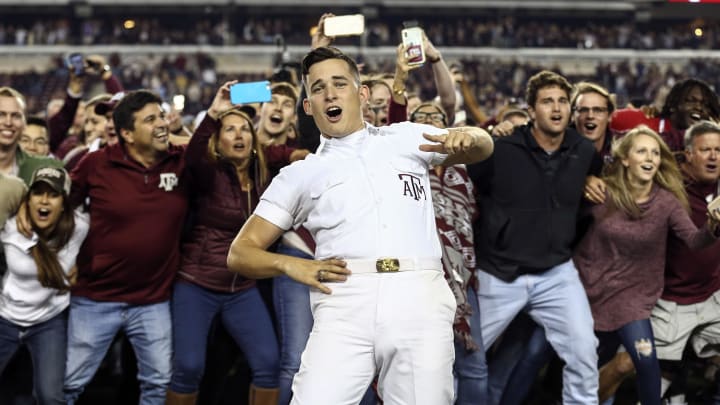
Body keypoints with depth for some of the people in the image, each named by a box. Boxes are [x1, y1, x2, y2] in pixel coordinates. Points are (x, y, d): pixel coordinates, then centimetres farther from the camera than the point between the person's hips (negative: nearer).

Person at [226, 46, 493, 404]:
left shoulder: (405, 139, 21)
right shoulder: (300, 175, 19)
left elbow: (482, 149, 18)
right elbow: (240, 253, 18)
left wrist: (468, 138, -7)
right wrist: (291, 265, -3)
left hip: (420, 298, 1)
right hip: (345, 303, 0)